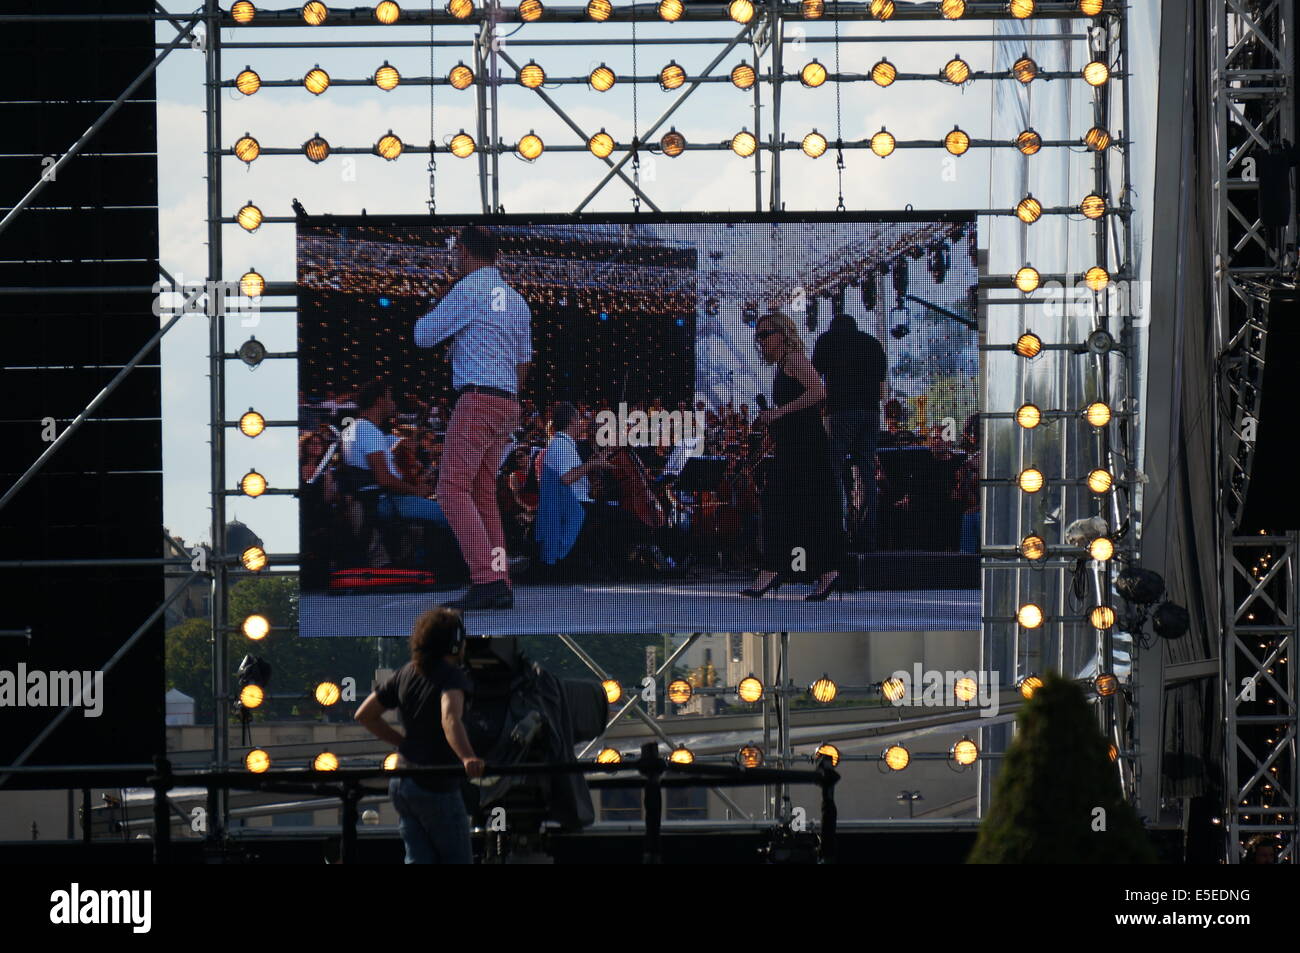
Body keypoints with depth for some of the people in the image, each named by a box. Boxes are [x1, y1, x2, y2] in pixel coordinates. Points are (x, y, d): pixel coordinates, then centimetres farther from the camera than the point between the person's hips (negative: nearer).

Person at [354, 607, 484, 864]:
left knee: (418, 858, 10)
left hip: (402, 785, 7)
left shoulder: (405, 674, 9)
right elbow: (450, 718, -36)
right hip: (437, 787, -7)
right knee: (458, 859, 4)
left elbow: (364, 715, 15)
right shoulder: (452, 676, -15)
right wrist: (468, 758, -51)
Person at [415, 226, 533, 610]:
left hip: (477, 400, -8)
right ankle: (500, 586, 4)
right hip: (507, 404, 9)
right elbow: (524, 363, 22)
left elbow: (424, 335, -2)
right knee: (483, 493, 10)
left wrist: (432, 314, 19)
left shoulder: (468, 289, -7)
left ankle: (486, 578, -24)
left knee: (453, 488, -12)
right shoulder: (516, 301, 18)